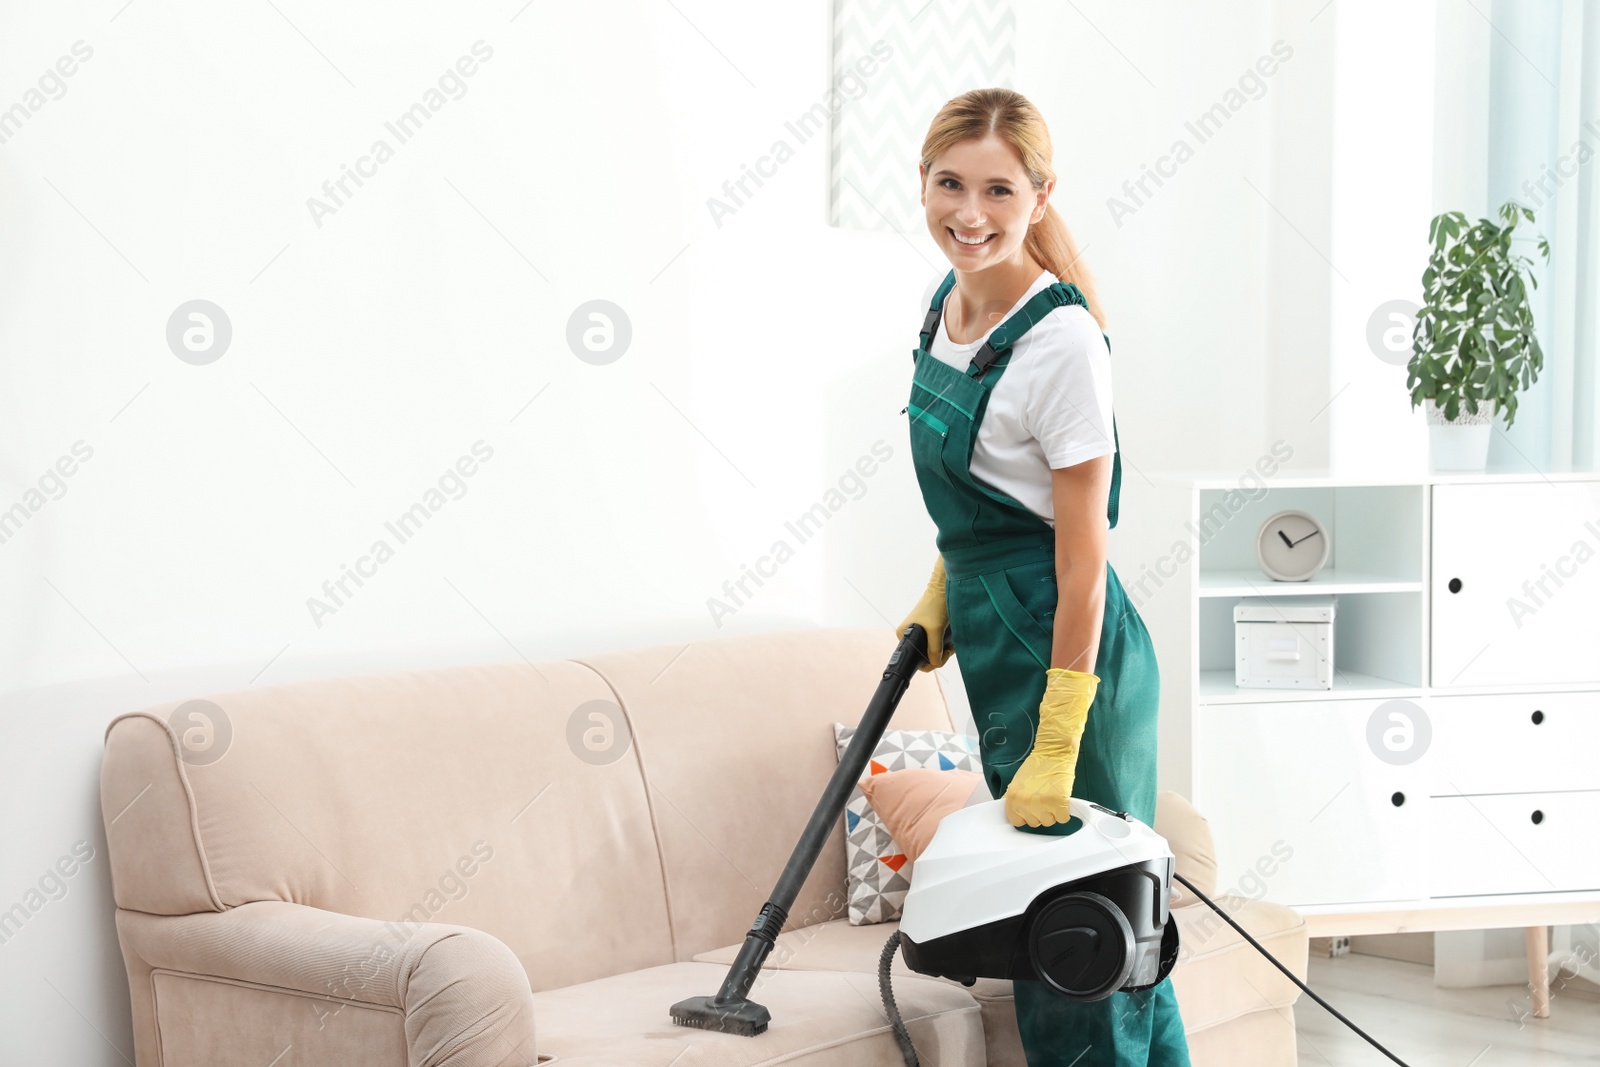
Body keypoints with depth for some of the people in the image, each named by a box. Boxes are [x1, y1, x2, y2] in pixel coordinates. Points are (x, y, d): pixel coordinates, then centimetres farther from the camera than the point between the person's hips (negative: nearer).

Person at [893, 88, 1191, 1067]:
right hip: (994, 634, 9)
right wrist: (943, 593, 20)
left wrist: (1055, 752, -22)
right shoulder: (946, 301, 5)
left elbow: (1082, 561, -21)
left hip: (1065, 649, -9)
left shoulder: (1059, 340, -20)